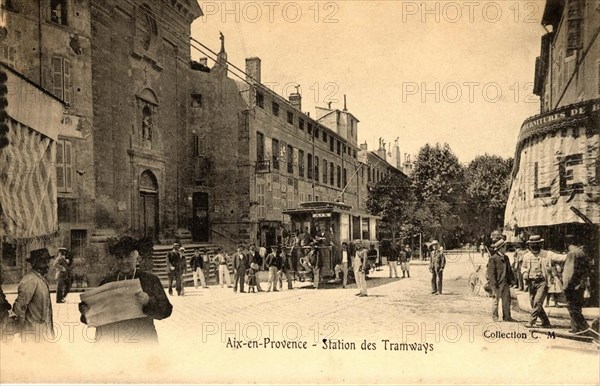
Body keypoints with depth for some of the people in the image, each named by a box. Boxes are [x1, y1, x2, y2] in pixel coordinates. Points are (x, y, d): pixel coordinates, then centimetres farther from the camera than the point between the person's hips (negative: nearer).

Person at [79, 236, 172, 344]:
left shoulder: (150, 280, 1)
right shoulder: (107, 281, 8)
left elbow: (166, 310, -4)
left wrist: (148, 302, -20)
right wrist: (86, 311, -5)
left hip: (141, 339, -2)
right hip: (109, 338, 3)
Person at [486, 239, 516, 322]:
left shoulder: (505, 258, 11)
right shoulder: (493, 259, -12)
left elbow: (509, 270, 19)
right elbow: (491, 272, -14)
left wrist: (512, 279, 12)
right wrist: (494, 284, -18)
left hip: (505, 282, 7)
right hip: (497, 283, -7)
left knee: (507, 299, 8)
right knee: (496, 299, 5)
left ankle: (506, 317, 17)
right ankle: (495, 316, 17)